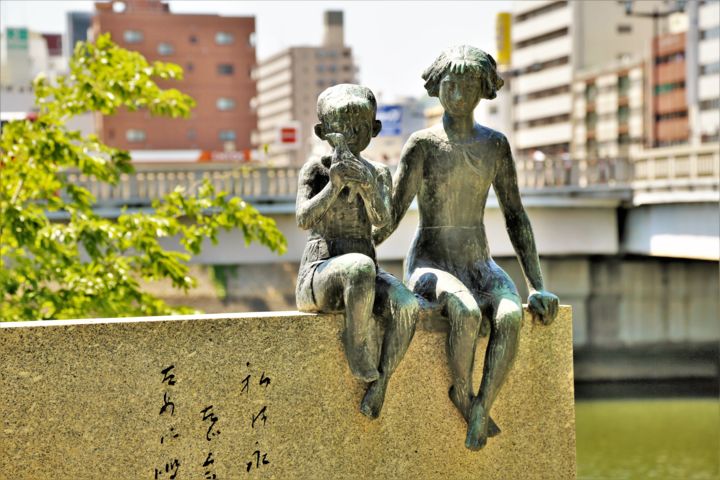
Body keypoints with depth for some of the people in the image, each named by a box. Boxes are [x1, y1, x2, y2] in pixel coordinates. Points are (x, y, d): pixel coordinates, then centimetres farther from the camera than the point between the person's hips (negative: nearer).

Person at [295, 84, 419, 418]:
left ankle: (380, 383, -21)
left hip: (362, 276, 3)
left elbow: (381, 219, -9)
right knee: (361, 267, -40)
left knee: (406, 305, -32)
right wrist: (335, 186, -26)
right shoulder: (315, 170, 3)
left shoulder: (378, 174, 10)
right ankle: (363, 366, -27)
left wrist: (366, 186, -28)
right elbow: (304, 219, -13)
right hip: (319, 276, -3)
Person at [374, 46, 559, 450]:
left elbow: (516, 216, 6)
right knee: (466, 312, -38)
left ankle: (481, 412, -25)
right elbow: (390, 218, -9)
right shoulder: (422, 145, -7)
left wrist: (538, 288, -1)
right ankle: (463, 398, -15)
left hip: (480, 265, 4)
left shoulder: (495, 145, 6)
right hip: (430, 266, -3)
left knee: (511, 316, -32)